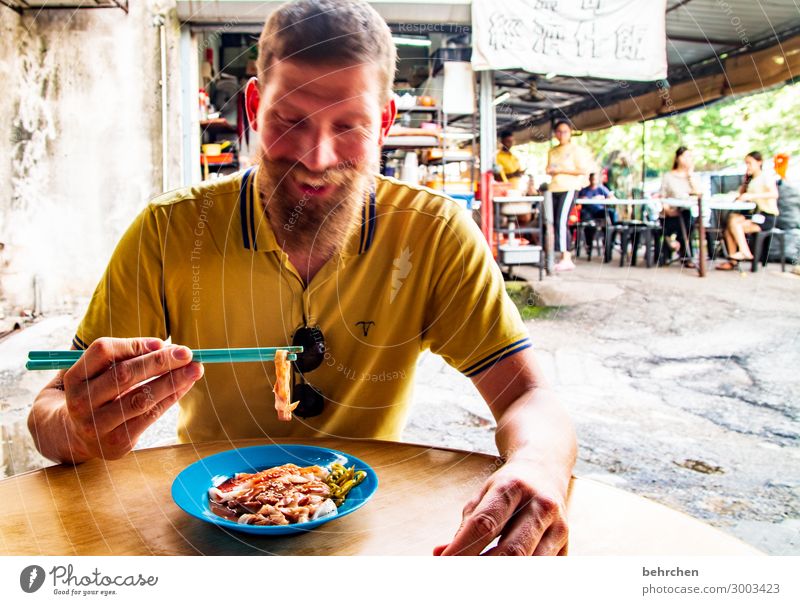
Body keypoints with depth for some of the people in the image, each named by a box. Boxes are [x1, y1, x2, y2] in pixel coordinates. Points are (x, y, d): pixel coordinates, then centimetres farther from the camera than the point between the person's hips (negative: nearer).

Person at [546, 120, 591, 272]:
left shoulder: (576, 150, 1)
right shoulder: (552, 151, 20)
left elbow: (583, 170, -7)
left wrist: (561, 170, -11)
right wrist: (549, 170, 3)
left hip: (569, 189, -7)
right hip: (554, 189, 7)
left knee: (561, 222, -17)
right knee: (554, 223, 0)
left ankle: (566, 259, -15)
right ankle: (565, 258, 6)